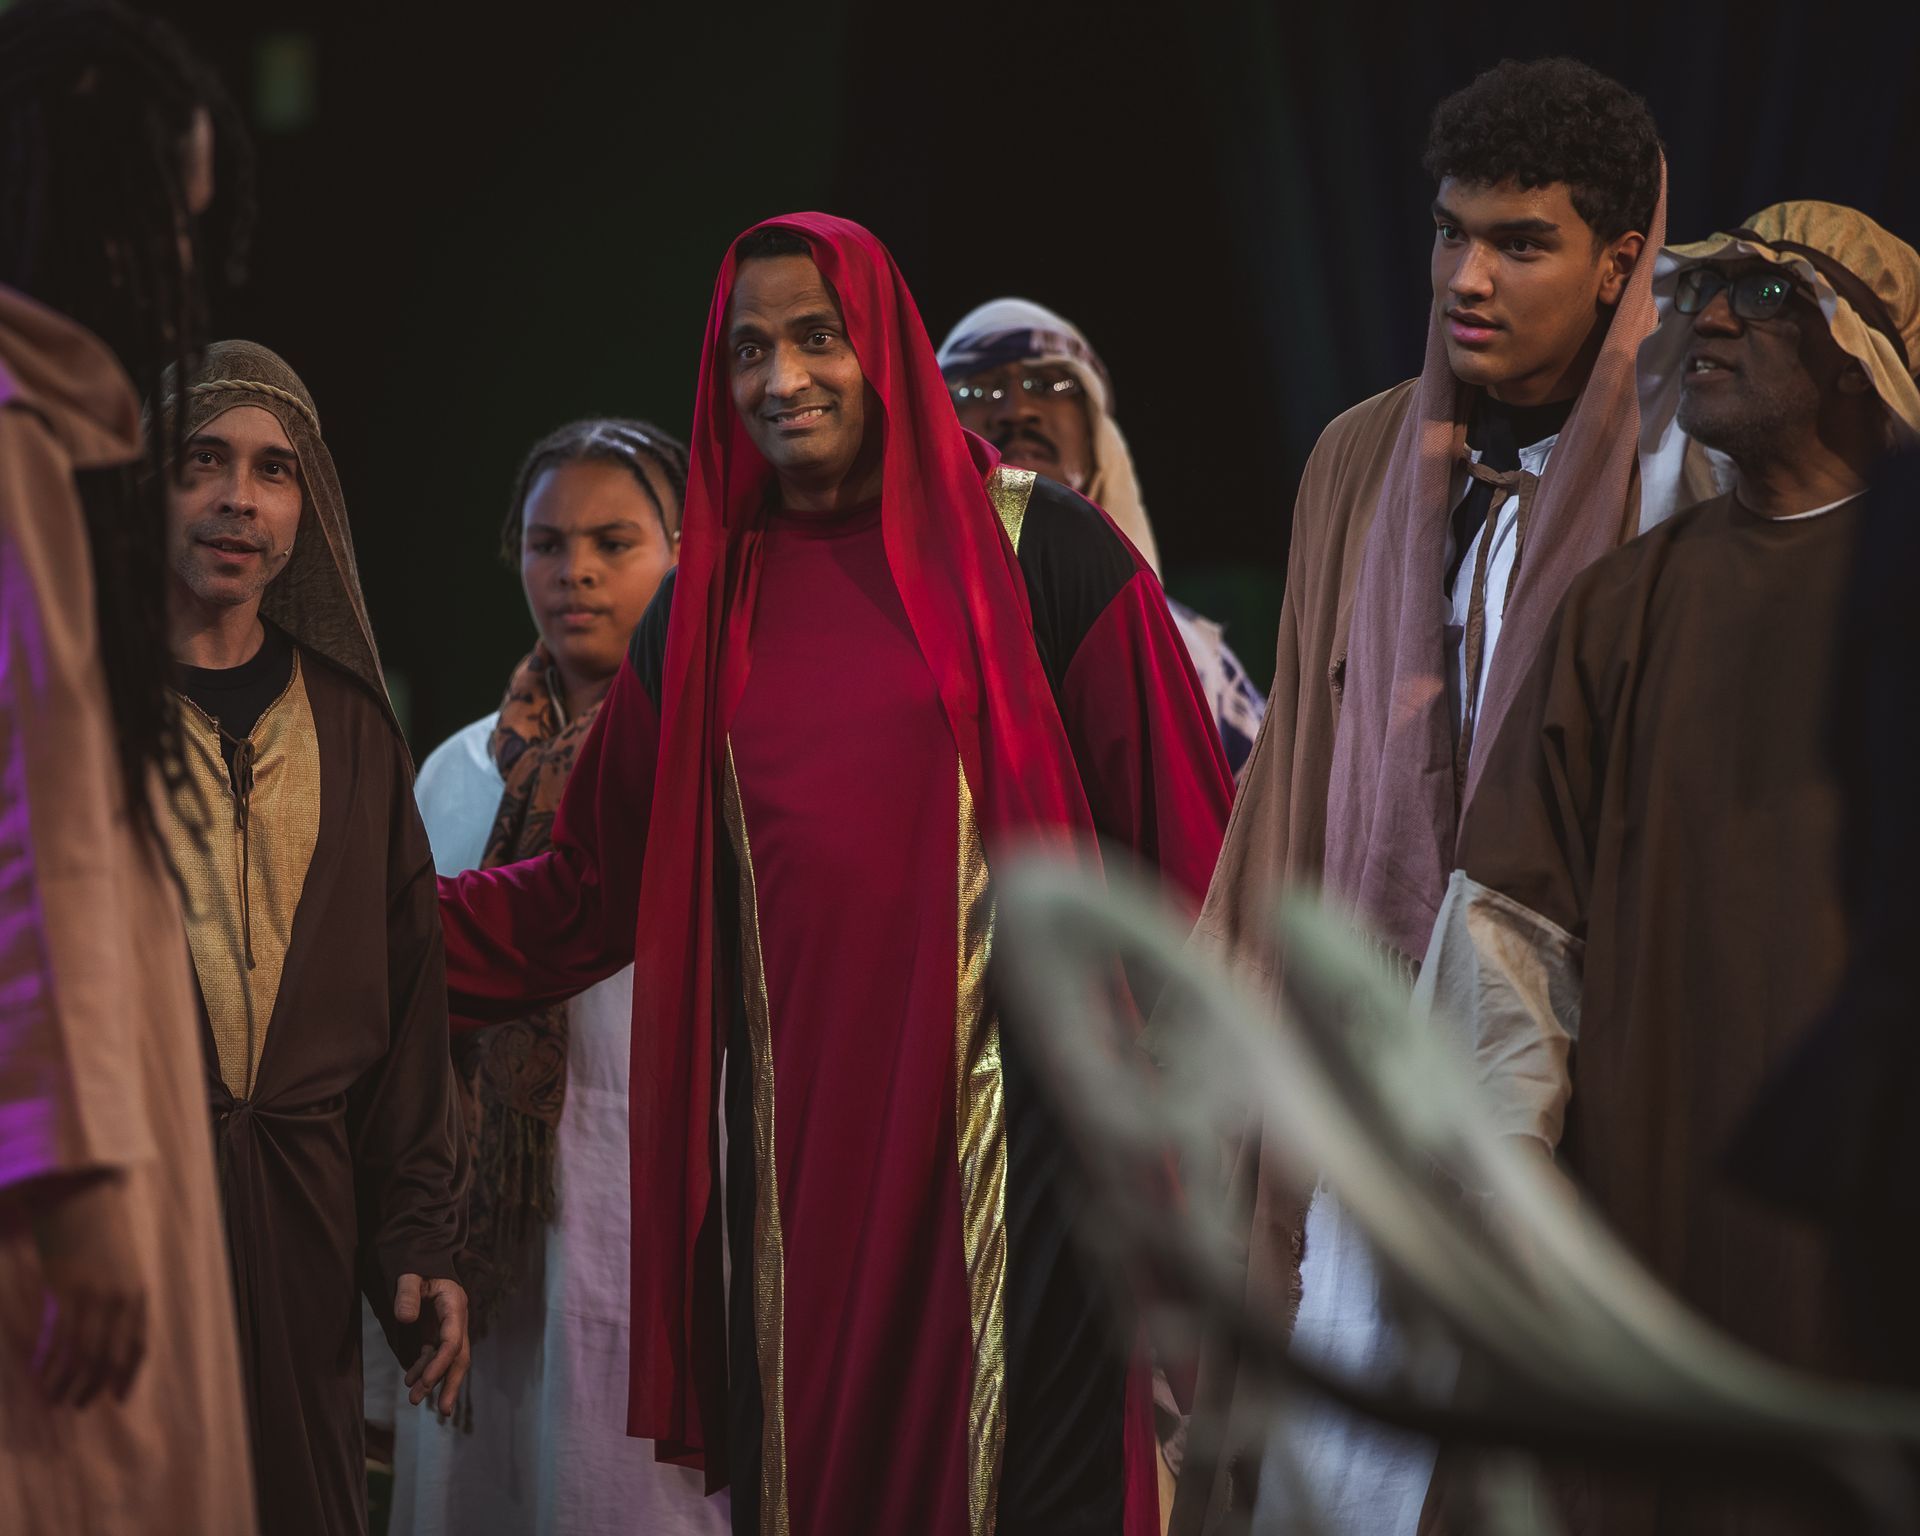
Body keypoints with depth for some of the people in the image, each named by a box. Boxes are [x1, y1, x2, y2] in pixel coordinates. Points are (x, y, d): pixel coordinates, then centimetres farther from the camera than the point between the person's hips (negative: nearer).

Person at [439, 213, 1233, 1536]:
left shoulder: (1039, 553, 1)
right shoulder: (710, 607, 14)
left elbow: (1183, 848, -1)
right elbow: (596, 885, 18)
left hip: (1010, 1136, -4)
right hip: (802, 1153, 4)